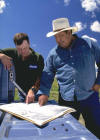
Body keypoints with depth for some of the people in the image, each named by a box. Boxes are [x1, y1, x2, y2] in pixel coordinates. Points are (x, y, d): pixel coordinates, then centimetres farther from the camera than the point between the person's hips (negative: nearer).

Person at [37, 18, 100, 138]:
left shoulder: (89, 43, 3)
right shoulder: (53, 53, 8)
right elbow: (47, 76, 6)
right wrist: (43, 93, -7)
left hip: (89, 97, -1)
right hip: (65, 100, 2)